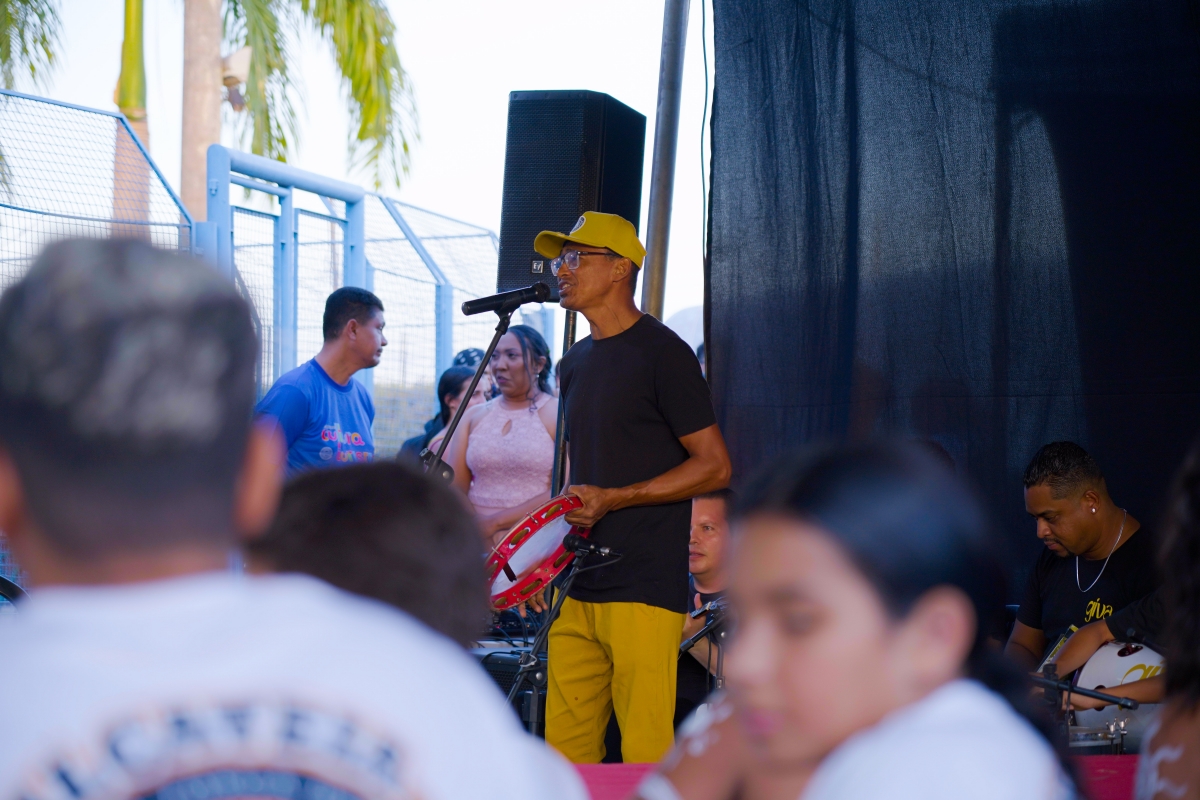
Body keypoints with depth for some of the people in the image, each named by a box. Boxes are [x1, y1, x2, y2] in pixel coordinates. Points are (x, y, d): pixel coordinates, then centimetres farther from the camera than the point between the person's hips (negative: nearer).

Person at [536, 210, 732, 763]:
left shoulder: (662, 353, -6)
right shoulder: (575, 363, 19)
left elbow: (714, 467, -9)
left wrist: (612, 499, -15)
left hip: (643, 590, -8)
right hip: (577, 588, 8)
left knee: (645, 754, -9)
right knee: (564, 747, 6)